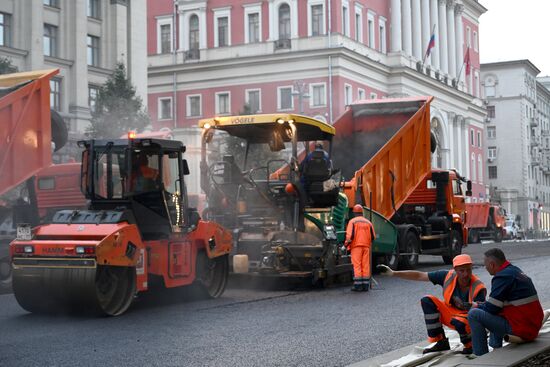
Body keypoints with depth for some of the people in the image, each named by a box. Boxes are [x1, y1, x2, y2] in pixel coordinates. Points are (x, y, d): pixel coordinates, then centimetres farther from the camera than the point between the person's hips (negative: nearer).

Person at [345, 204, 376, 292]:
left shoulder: (352, 221, -2)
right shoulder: (368, 222, 11)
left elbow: (350, 235, -14)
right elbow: (373, 236, 10)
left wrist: (347, 243, 1)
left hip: (356, 246, -4)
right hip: (366, 246, 4)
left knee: (357, 266, -4)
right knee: (365, 266, 4)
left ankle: (358, 285, -8)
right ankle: (365, 285, 3)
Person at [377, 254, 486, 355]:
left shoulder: (478, 288, -26)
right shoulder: (448, 276, -16)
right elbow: (419, 276, -12)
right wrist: (393, 273, -15)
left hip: (470, 319, -5)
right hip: (451, 313, 5)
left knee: (459, 322, -40)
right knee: (427, 300, -16)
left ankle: (470, 345, -3)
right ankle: (441, 342, -9)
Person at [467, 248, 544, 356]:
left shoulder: (503, 276, -17)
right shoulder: (516, 270, 13)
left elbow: (491, 308, -14)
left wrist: (477, 307, 5)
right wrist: (483, 305, 17)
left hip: (520, 329, -10)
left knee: (474, 314, -8)